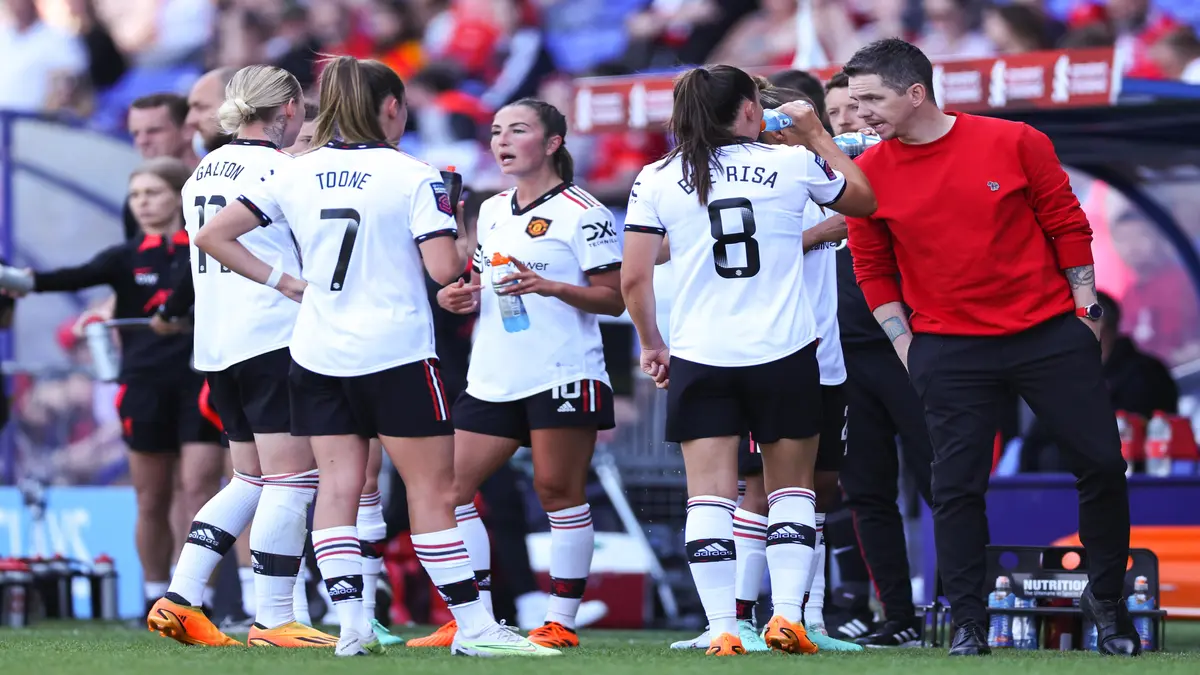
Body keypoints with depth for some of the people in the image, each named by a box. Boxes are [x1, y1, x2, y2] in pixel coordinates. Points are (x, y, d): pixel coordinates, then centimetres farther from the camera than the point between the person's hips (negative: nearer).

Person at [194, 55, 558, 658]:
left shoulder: (296, 174, 6)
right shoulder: (413, 175, -7)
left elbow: (213, 235, 4)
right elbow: (443, 268, -15)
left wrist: (283, 282, 8)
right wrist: (464, 249, 7)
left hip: (317, 354, 4)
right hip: (396, 353, -4)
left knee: (338, 484, 6)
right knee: (433, 490, 0)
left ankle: (351, 625, -3)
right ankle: (473, 627, 0)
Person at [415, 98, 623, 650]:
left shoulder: (582, 212, -5)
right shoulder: (491, 211, 16)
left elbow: (614, 298, -7)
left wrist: (550, 287, -22)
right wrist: (459, 299, 5)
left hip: (563, 376, -7)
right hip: (493, 377, 7)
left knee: (558, 490, -5)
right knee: (450, 485, 0)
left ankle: (561, 622, 2)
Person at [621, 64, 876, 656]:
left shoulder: (656, 180, 1)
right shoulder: (793, 163, 0)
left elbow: (634, 279, -2)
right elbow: (863, 200, 18)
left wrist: (651, 343, 13)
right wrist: (817, 136, 27)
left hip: (701, 358, 0)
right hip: (785, 354, 0)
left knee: (709, 494, 1)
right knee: (791, 487, 11)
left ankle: (722, 628, -7)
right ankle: (786, 614, -1)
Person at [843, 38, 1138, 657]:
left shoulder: (1015, 143, -5)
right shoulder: (869, 174, -1)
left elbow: (1067, 226, 3)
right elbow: (872, 268, 8)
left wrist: (1085, 305, 3)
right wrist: (904, 344, 3)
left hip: (1049, 333, 0)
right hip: (948, 347, 0)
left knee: (1102, 464, 0)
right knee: (957, 485, -4)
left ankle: (1106, 599, 17)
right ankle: (967, 622, 6)